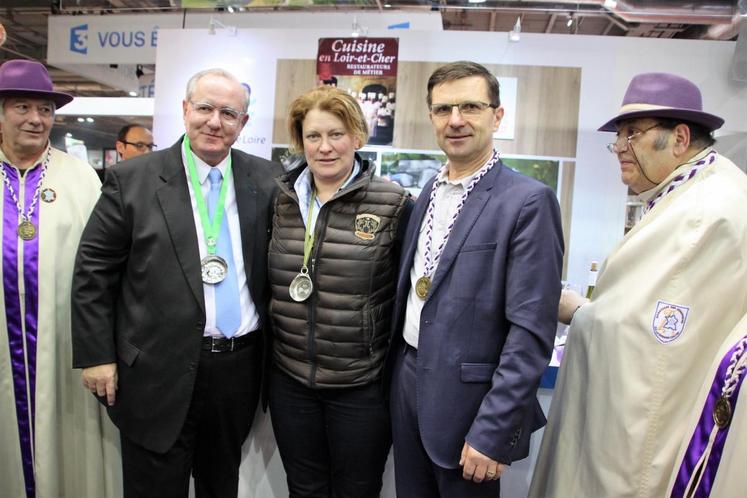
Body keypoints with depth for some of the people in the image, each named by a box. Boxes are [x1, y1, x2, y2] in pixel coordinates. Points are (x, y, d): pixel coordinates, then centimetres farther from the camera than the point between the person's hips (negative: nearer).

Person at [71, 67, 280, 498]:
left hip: (239, 367, 3)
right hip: (160, 372, -2)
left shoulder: (265, 180, 1)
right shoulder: (133, 179, -5)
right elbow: (93, 272, -3)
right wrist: (96, 355, -5)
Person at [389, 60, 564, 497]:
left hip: (465, 401, -6)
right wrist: (396, 372, 12)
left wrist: (492, 431, -19)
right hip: (407, 382, 6)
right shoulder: (430, 191, 7)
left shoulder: (528, 201, -15)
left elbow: (531, 330, -18)